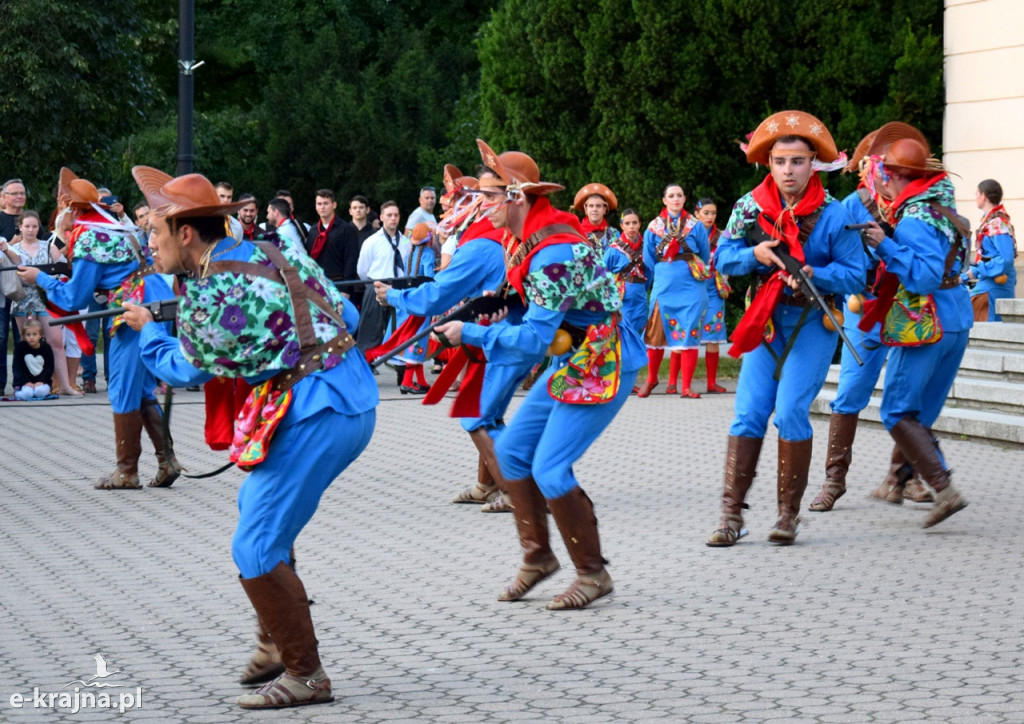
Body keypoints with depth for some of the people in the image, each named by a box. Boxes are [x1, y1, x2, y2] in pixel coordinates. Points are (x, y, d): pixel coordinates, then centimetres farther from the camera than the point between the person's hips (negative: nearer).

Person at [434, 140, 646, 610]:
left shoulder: (552, 254, -27)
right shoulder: (526, 237, 4)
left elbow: (534, 338, -26)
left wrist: (472, 334, -19)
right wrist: (498, 306, 1)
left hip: (601, 366, -10)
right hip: (570, 362, 10)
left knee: (549, 470, -13)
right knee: (511, 451, 9)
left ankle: (593, 574, 0)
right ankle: (537, 557, 21)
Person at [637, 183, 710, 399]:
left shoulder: (695, 226, 5)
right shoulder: (654, 227, 7)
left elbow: (705, 256, 12)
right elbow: (648, 259, 12)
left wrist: (696, 270, 12)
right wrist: (663, 275, 12)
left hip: (691, 287, -1)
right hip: (663, 287, 1)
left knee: (689, 335, -4)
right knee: (657, 334, 2)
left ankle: (687, 387, -2)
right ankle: (651, 379, 21)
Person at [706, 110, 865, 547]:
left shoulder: (833, 215, -10)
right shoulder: (751, 207, -1)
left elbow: (855, 276, -9)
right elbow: (723, 258, 2)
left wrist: (814, 274, -26)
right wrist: (754, 254, -18)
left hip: (813, 323, -3)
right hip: (765, 321, 3)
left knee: (791, 411, -12)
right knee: (748, 413, -3)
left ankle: (789, 514, 0)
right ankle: (731, 514, -2)